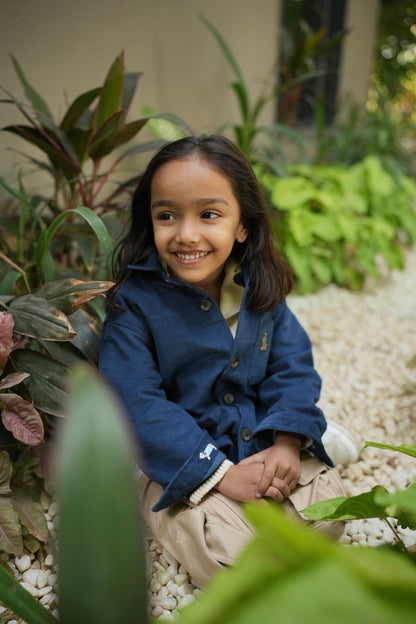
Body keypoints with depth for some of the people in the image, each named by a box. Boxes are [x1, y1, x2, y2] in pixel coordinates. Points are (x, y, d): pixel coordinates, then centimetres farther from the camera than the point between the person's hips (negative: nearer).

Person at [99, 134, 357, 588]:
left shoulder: (261, 288, -3)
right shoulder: (134, 303, -17)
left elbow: (293, 367, 0)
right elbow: (136, 405, -20)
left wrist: (287, 444, -17)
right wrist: (221, 473, -23)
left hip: (267, 446, 4)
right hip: (185, 468, -3)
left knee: (326, 517, -11)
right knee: (233, 555, -21)